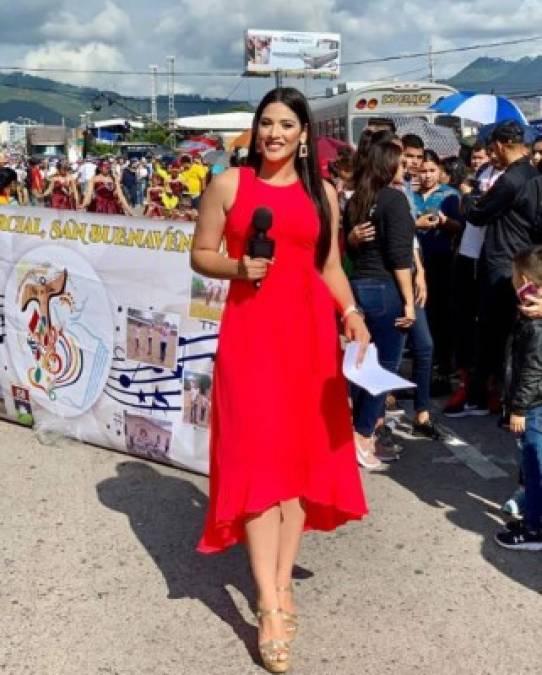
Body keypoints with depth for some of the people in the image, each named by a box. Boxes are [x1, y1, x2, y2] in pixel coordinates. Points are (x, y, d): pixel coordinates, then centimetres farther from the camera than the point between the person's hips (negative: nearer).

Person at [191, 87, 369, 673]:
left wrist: (352, 312, -4)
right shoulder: (228, 185, 4)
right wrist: (238, 267, -13)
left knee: (302, 451, 4)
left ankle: (282, 582, 18)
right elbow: (200, 254, 6)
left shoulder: (322, 193, 11)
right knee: (258, 456, -8)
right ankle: (270, 607, -6)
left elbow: (330, 266, 12)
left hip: (310, 330, 3)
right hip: (250, 330, -3)